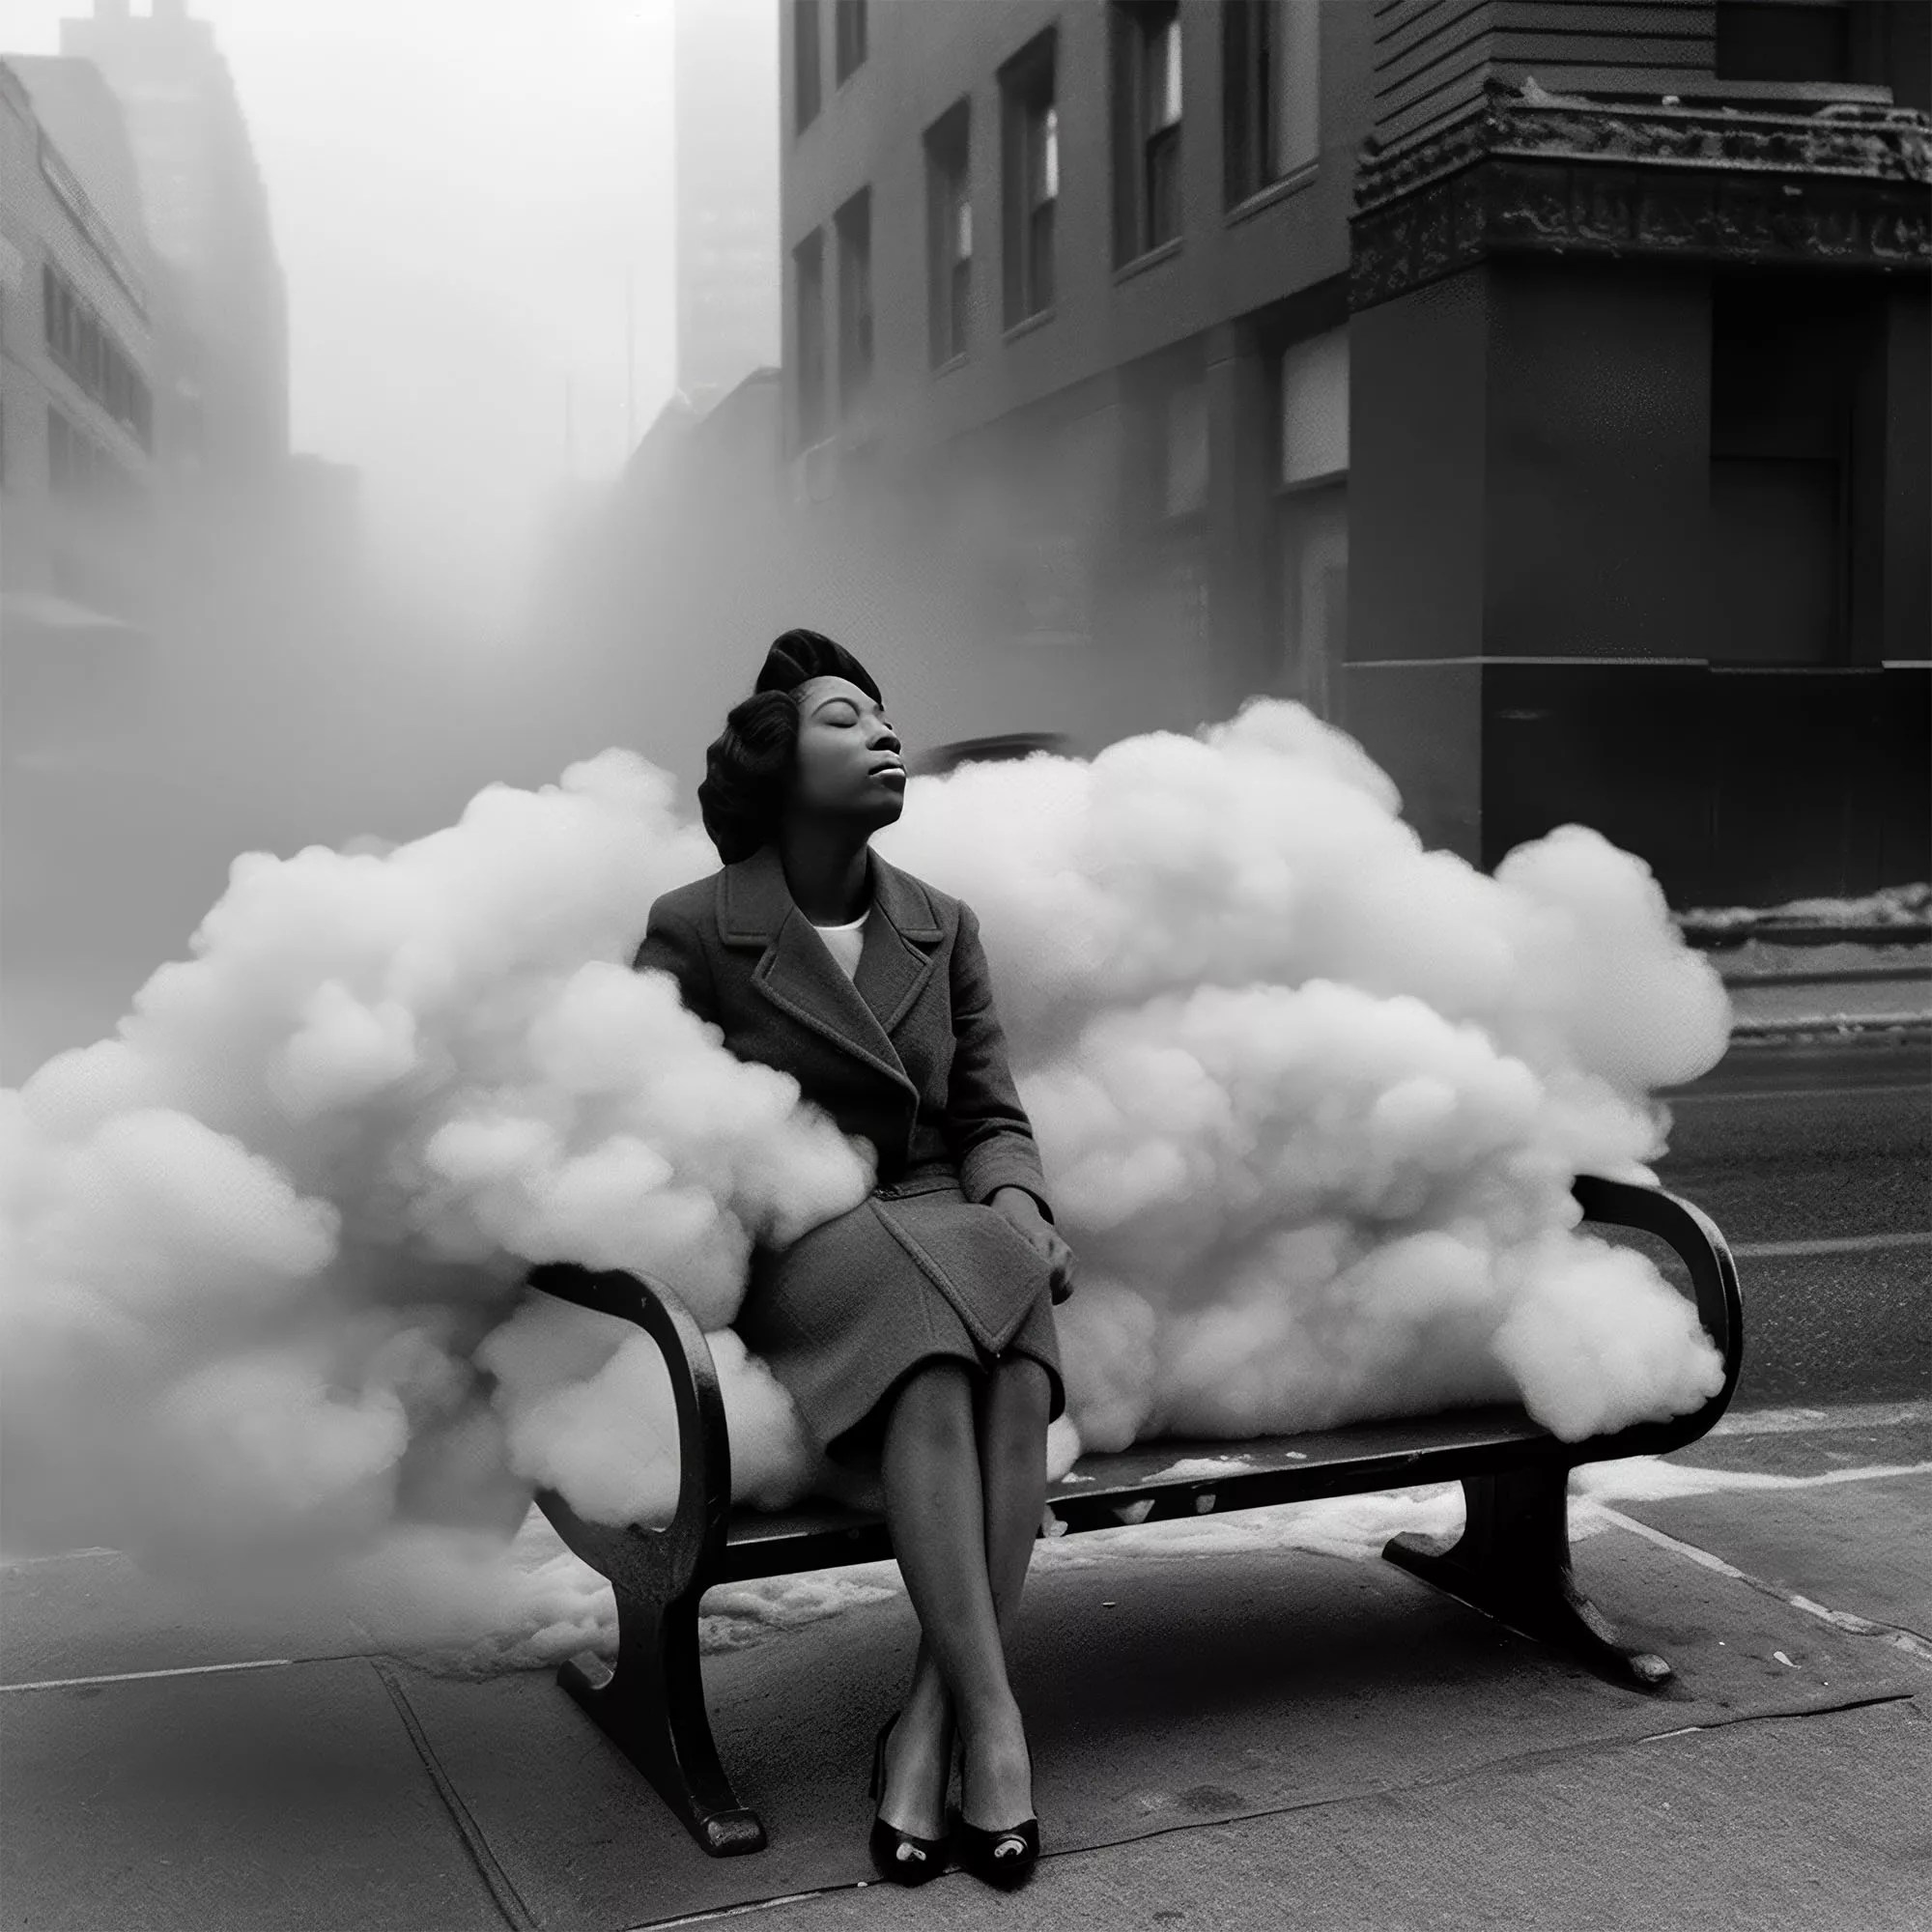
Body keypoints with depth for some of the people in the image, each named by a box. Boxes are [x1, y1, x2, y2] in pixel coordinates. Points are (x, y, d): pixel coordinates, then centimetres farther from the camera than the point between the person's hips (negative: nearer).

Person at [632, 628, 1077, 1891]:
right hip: (792, 1258, -3)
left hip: (954, 1231, 4)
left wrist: (1022, 1204, -10)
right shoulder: (693, 930, 2)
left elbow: (993, 1117, 14)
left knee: (1019, 1369, -32)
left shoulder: (943, 925, 16)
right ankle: (993, 1718, -32)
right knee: (939, 1351, -36)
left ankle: (929, 1727, -28)